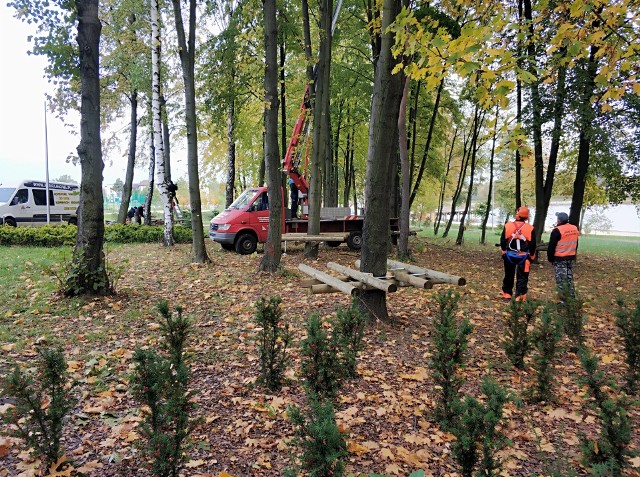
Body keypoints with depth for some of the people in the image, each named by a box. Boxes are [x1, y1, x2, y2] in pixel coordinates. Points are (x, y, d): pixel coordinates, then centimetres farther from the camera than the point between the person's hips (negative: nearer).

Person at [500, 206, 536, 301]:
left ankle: (507, 293, 24)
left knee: (509, 275, 16)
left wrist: (504, 251, 16)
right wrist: (531, 256, 9)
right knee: (522, 277, 5)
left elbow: (503, 240, 2)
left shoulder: (508, 226, -6)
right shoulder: (530, 228, -9)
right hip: (523, 256, -2)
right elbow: (532, 244, -3)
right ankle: (519, 296, 2)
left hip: (509, 255, 2)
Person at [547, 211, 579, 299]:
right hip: (571, 258, 7)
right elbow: (576, 244, 17)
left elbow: (551, 246, -13)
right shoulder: (575, 229, 6)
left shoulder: (557, 231, -17)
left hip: (559, 259, -7)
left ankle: (563, 298, -3)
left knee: (561, 280, -2)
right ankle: (571, 296, 20)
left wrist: (550, 258, -3)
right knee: (569, 278, 16)